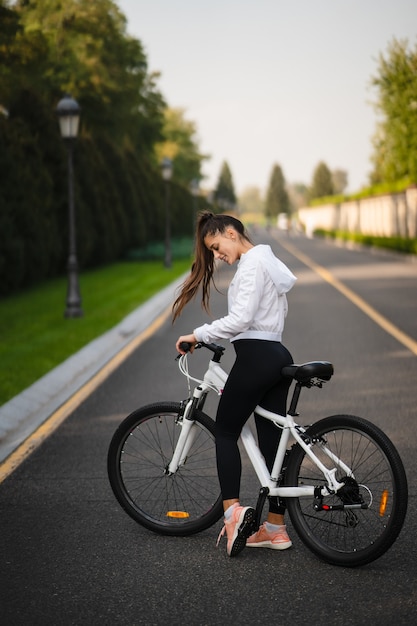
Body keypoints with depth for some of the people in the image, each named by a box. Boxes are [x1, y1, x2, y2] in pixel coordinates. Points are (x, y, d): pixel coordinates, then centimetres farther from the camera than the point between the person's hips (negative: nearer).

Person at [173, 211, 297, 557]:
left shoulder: (252, 263, -10)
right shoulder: (269, 261, 20)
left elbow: (240, 319, -20)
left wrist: (198, 335, -12)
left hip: (256, 357, -10)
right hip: (278, 356, 10)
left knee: (225, 431, 1)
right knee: (272, 441, 9)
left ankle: (233, 511, -10)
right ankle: (276, 529, 13)